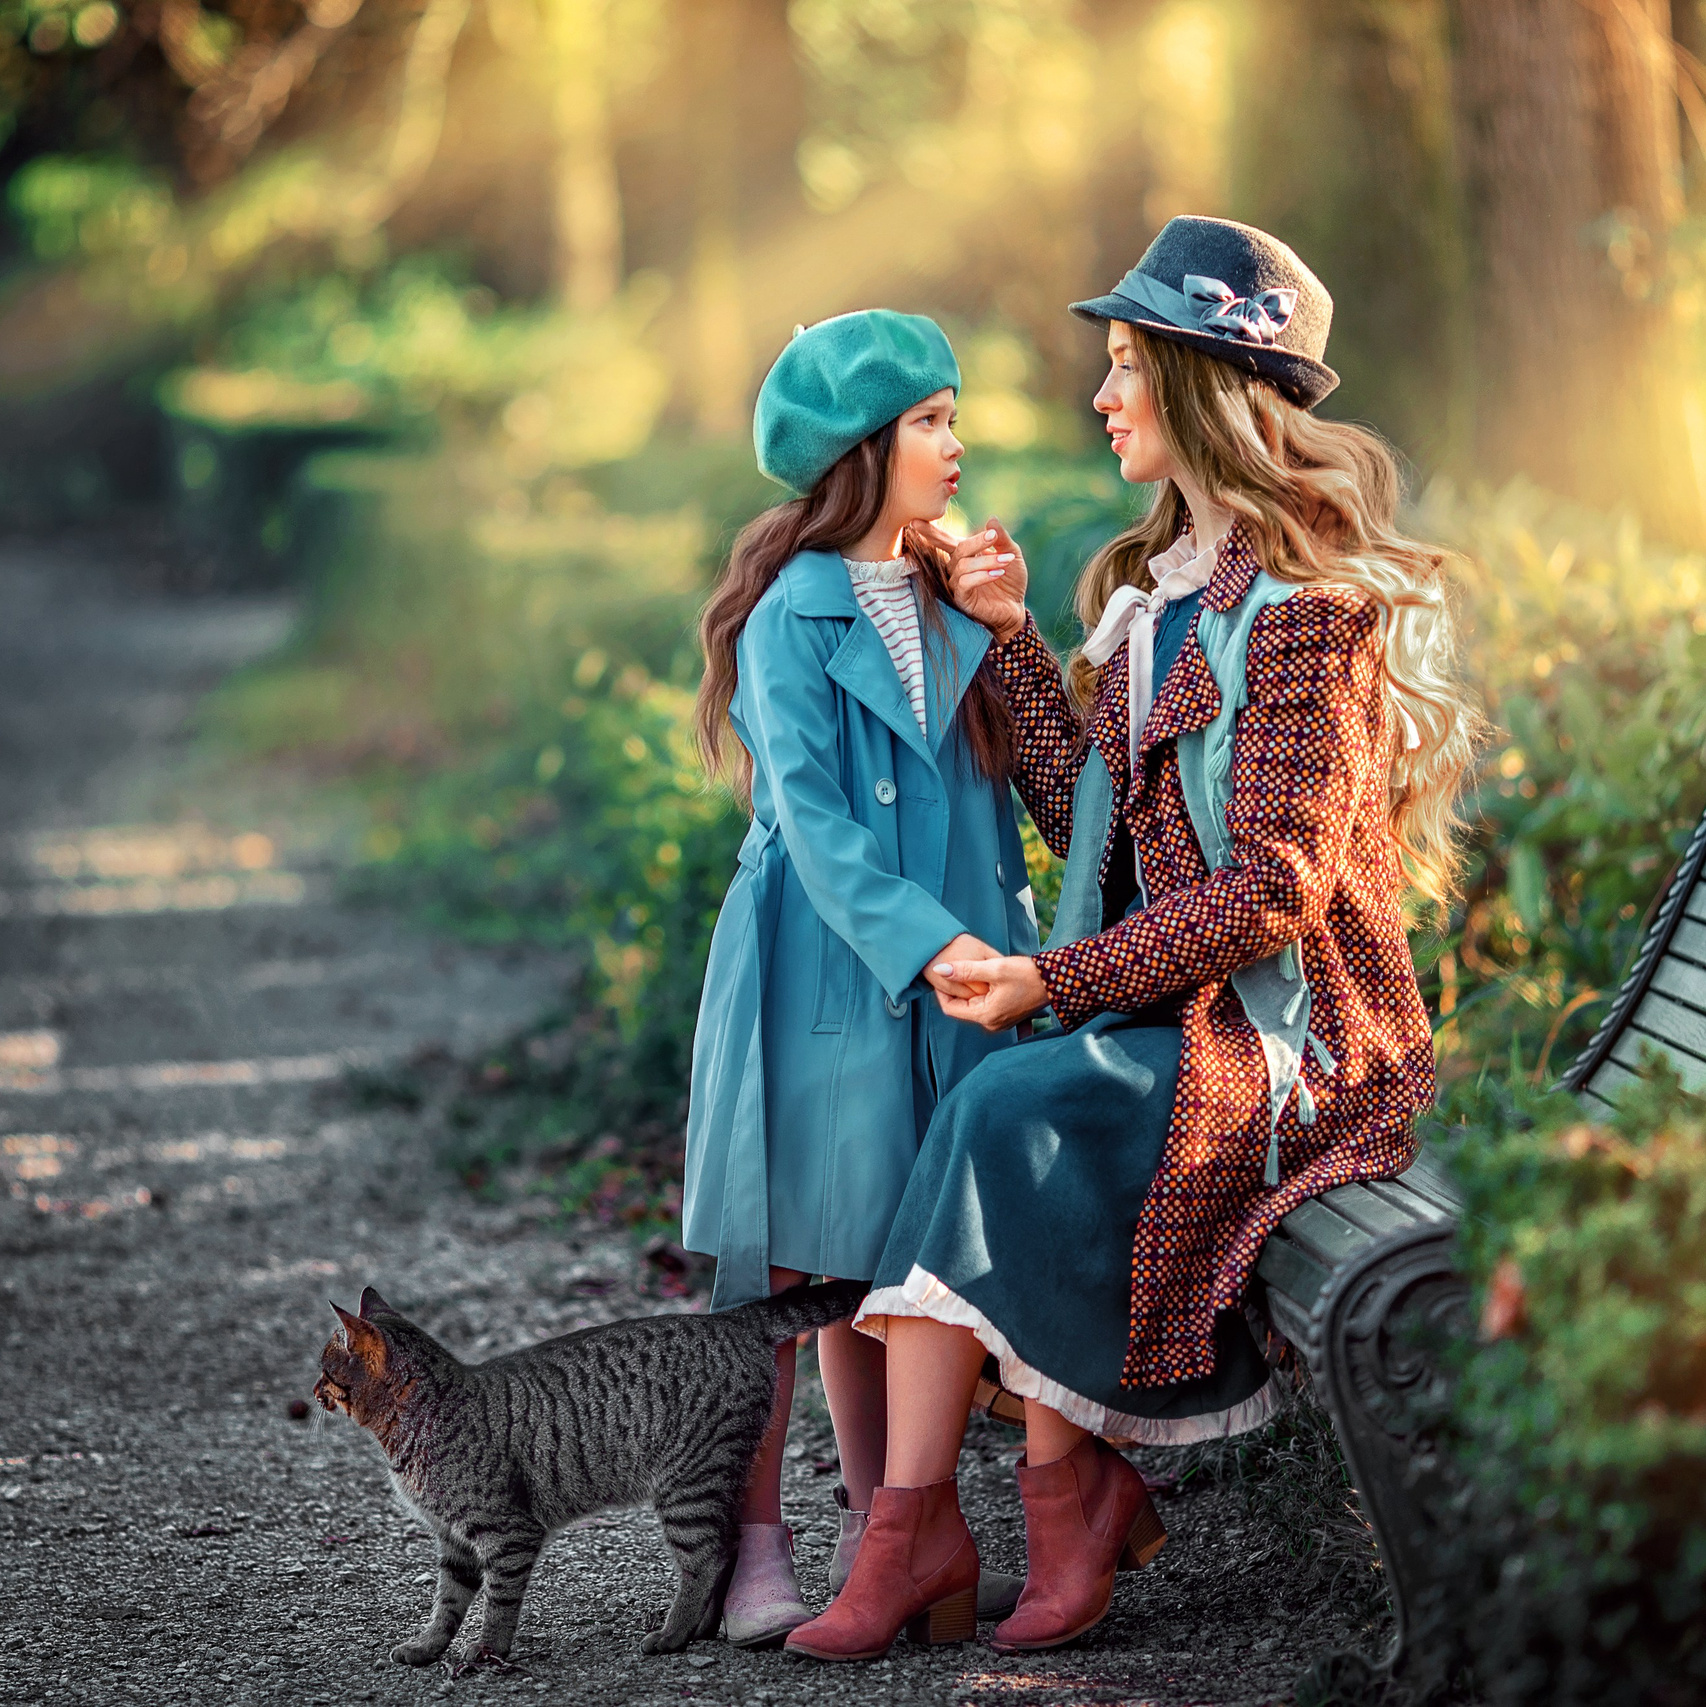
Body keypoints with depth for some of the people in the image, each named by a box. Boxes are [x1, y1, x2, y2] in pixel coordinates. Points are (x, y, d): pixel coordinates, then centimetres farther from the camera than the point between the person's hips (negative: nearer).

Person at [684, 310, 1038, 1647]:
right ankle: (757, 1549, 4)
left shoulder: (947, 603, 12)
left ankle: (879, 1538, 17)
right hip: (822, 970, -6)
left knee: (889, 1262, 10)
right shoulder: (793, 618, -9)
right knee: (782, 1261, -2)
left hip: (942, 967, 6)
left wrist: (1007, 940, 6)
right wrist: (922, 943, -23)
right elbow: (813, 821, -15)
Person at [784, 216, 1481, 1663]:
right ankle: (1080, 1489, -15)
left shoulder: (1308, 607, -13)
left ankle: (919, 1524, -13)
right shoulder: (1156, 586, 16)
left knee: (1011, 1113, -26)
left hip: (1289, 1041, -8)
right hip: (1167, 1021, 8)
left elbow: (1273, 887, -19)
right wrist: (1014, 635, 11)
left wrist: (1055, 980, -21)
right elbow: (1091, 816, 13)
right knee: (993, 1132, -18)